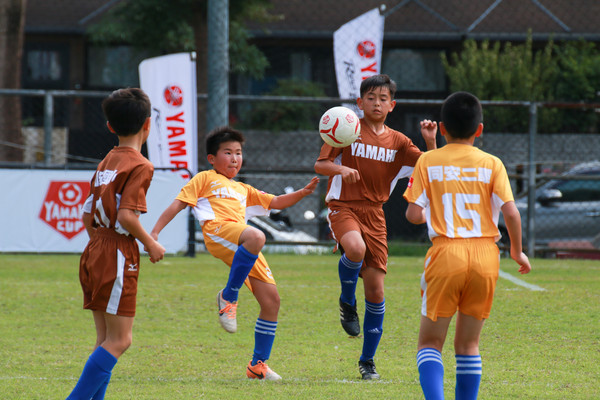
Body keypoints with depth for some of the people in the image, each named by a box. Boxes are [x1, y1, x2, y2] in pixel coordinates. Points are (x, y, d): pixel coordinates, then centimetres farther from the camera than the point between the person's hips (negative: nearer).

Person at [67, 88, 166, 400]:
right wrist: (150, 244, -7)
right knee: (119, 340, -7)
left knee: (106, 339, 11)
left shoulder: (106, 162, 14)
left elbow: (87, 214, 14)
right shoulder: (139, 166, -11)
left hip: (94, 253, 9)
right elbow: (126, 215, -20)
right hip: (118, 255, -9)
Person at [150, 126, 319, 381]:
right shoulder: (205, 179, 23)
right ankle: (228, 297, -28)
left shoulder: (242, 190, 40)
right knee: (256, 237, -41)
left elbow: (275, 202, 38)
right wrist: (155, 232, 2)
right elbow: (178, 204, 14)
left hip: (246, 249, 7)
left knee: (271, 299, -3)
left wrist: (302, 193, 20)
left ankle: (258, 365, 5)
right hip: (218, 230, -7)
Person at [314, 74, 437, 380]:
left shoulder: (397, 142, 9)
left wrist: (430, 143, -13)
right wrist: (340, 169, -23)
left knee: (376, 289, -1)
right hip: (343, 207, -3)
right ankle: (347, 302, -7)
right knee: (355, 249, -37)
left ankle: (367, 360, 14)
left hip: (374, 214, 3)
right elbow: (320, 164, -3)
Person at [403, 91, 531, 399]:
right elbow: (510, 212, -5)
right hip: (486, 257, 2)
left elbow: (414, 215, -2)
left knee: (430, 342, 4)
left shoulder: (428, 162, 3)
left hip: (446, 252, -2)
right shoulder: (492, 164, 4)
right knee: (468, 344, 14)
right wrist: (517, 251, 10)